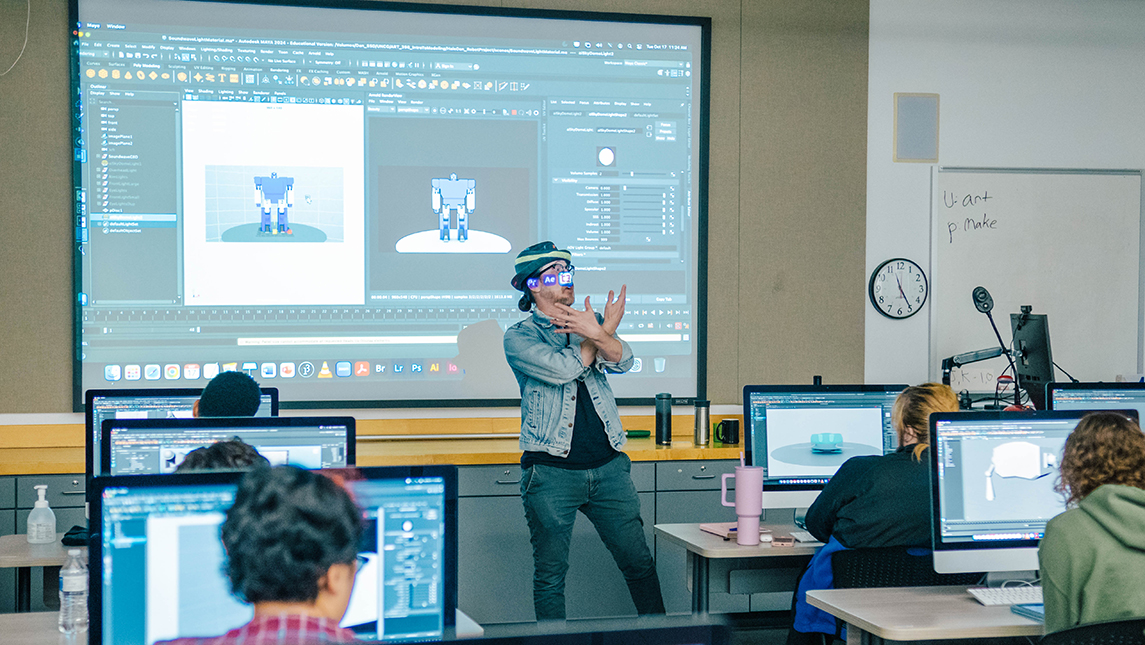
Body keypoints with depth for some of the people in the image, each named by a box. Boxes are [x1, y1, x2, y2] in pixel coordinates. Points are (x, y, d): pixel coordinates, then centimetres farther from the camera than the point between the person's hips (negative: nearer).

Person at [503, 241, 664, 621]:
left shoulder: (590, 321, 13)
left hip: (608, 467, 4)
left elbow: (622, 361, -6)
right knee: (550, 574, 3)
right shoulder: (519, 337, 0)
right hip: (551, 472, -3)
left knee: (639, 561, 8)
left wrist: (595, 332, -25)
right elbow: (562, 368, -16)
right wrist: (606, 330, -4)